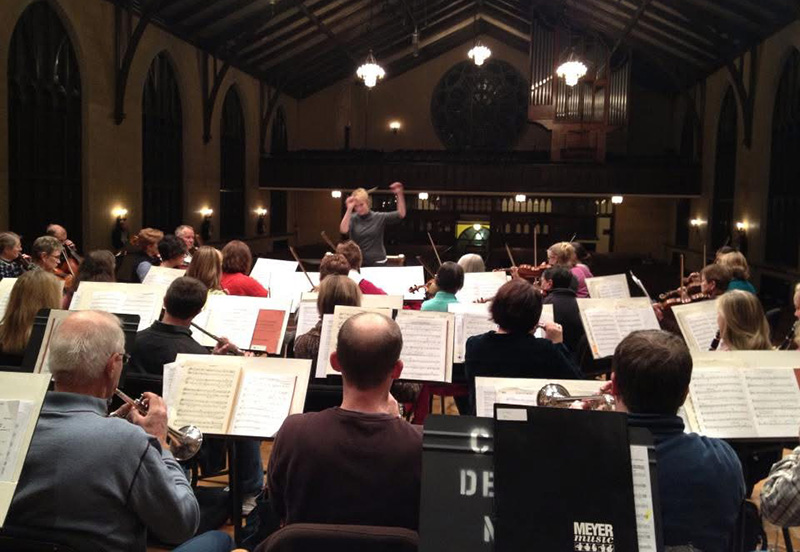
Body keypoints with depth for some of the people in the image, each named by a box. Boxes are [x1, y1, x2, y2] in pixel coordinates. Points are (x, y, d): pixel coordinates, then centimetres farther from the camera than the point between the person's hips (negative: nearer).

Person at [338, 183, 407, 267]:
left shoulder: (379, 217, 1)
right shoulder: (352, 219, 1)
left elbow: (401, 214, -5)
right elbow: (343, 230, -18)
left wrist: (399, 194, -15)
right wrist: (349, 209, -21)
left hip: (378, 262, 0)